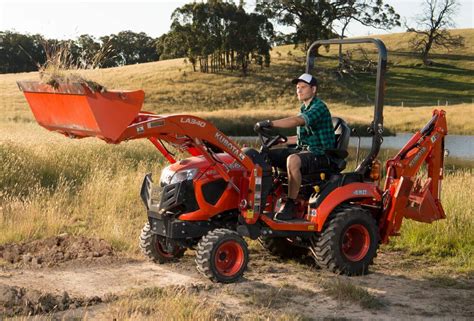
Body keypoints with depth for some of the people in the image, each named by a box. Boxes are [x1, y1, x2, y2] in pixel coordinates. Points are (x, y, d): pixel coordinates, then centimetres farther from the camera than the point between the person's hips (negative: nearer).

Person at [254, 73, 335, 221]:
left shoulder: (319, 107, -12)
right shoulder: (304, 109, 17)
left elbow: (296, 121, -30)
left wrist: (270, 123, -36)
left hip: (320, 155, -9)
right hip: (303, 149, 9)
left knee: (293, 160, -39)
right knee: (266, 154, 1)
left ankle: (291, 205, -31)